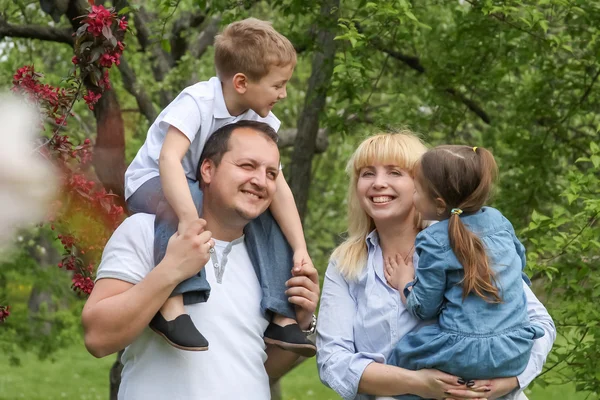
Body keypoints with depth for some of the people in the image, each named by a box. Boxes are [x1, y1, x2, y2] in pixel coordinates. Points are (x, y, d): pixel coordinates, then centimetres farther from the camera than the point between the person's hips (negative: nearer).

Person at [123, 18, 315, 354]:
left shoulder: (263, 122, -9)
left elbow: (277, 185, -14)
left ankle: (282, 317, -10)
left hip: (210, 190, 7)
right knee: (184, 200, -39)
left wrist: (300, 248, -24)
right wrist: (189, 219, -54)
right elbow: (169, 159, -41)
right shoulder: (197, 102, -27)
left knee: (268, 214, -12)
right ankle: (172, 305, -48)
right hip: (153, 182, -6)